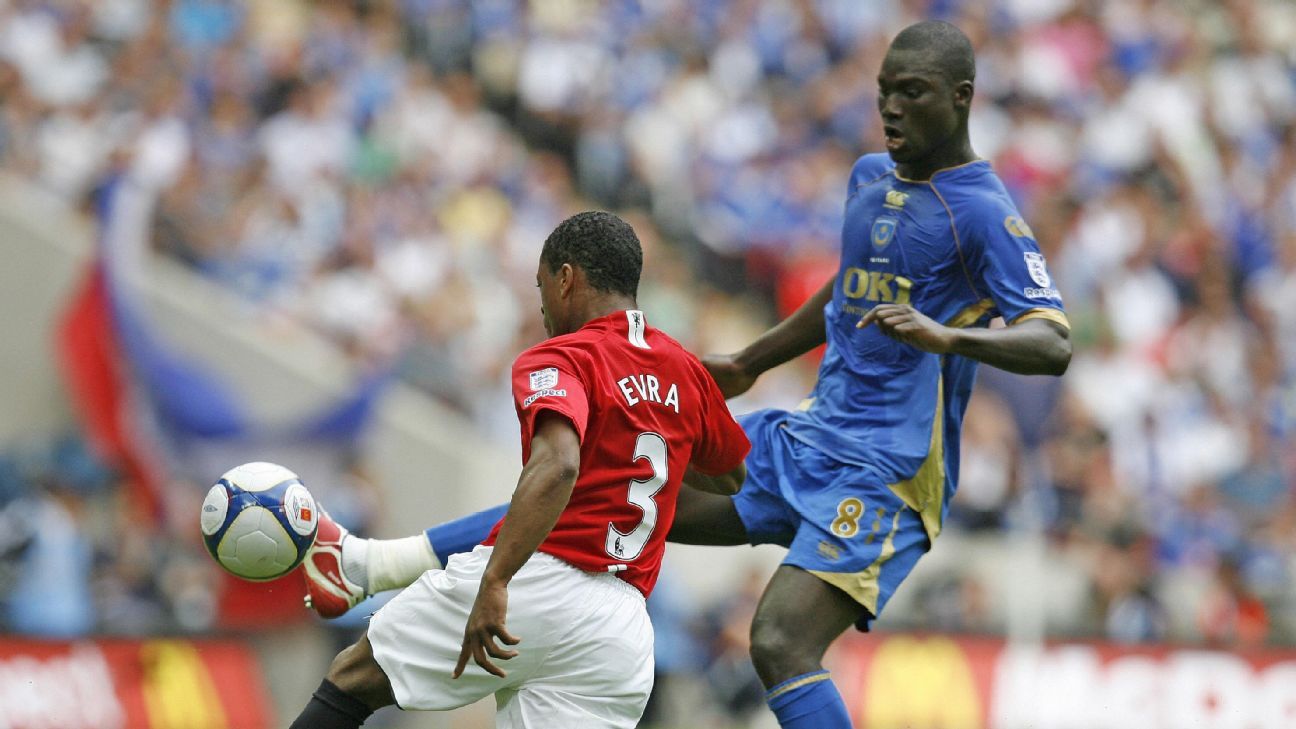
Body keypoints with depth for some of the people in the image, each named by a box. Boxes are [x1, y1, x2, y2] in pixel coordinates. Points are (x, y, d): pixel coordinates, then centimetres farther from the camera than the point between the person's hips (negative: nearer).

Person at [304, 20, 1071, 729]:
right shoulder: (871, 179, 12)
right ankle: (377, 566, 11)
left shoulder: (985, 214, -13)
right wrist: (748, 365, 32)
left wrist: (946, 336, -40)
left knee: (781, 644, -27)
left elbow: (1054, 345, -24)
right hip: (808, 439, 8)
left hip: (886, 474, -8)